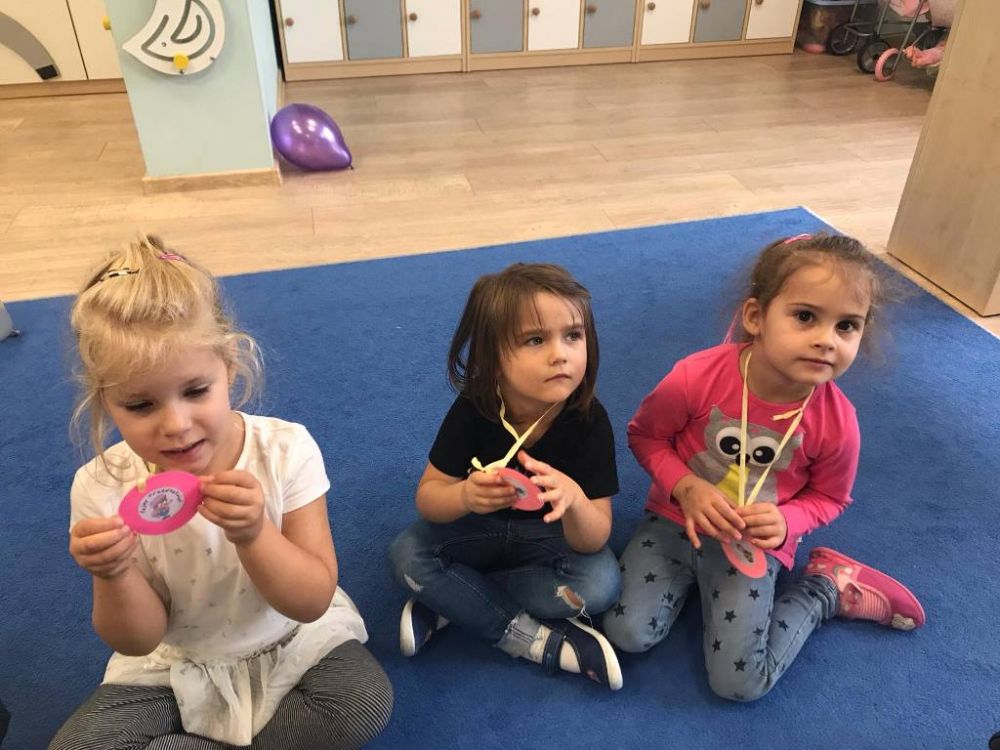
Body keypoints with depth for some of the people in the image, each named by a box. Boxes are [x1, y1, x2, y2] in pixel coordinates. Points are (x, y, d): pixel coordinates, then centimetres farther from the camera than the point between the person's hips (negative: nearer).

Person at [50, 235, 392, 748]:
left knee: (365, 703, -24)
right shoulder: (102, 488, -18)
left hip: (293, 642, 0)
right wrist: (115, 575, -32)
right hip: (174, 665, 1)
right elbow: (138, 641, -11)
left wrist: (253, 534, -38)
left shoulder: (285, 450, -22)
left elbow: (313, 603, -20)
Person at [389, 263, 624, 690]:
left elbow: (595, 540, -26)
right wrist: (464, 495, -41)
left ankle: (451, 603, -16)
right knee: (406, 554, -22)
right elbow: (427, 497, -16)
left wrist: (573, 500, -51)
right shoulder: (472, 411, -24)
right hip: (479, 527, 1)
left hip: (551, 535, -1)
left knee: (601, 582, -28)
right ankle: (535, 639, -18)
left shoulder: (589, 420, -27)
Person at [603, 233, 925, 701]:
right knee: (627, 634, -11)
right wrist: (686, 486, -23)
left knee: (739, 685, -6)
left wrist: (786, 521, -20)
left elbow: (828, 498, 1)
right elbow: (644, 435, -7)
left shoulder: (836, 423, -19)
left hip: (754, 545, 0)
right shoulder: (697, 378, -25)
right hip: (676, 519, 1)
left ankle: (826, 588, 15)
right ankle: (692, 580, 16)